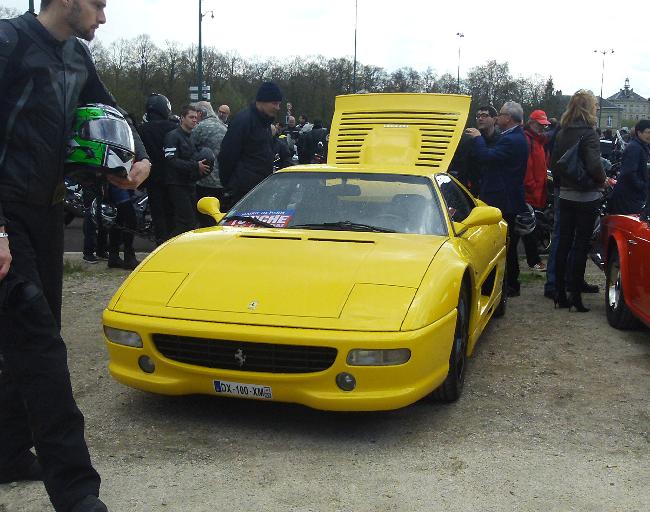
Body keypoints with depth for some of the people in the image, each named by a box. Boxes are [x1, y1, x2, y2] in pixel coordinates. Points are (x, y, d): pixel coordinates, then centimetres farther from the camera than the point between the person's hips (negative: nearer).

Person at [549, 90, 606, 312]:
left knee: (563, 243, 10)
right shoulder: (589, 133, -14)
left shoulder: (562, 133, 6)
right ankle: (575, 294, 2)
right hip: (587, 197, -6)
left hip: (565, 196, 6)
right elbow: (594, 166, -22)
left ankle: (560, 293, 16)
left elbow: (553, 163, 10)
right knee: (581, 245, 0)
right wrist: (602, 180, -4)